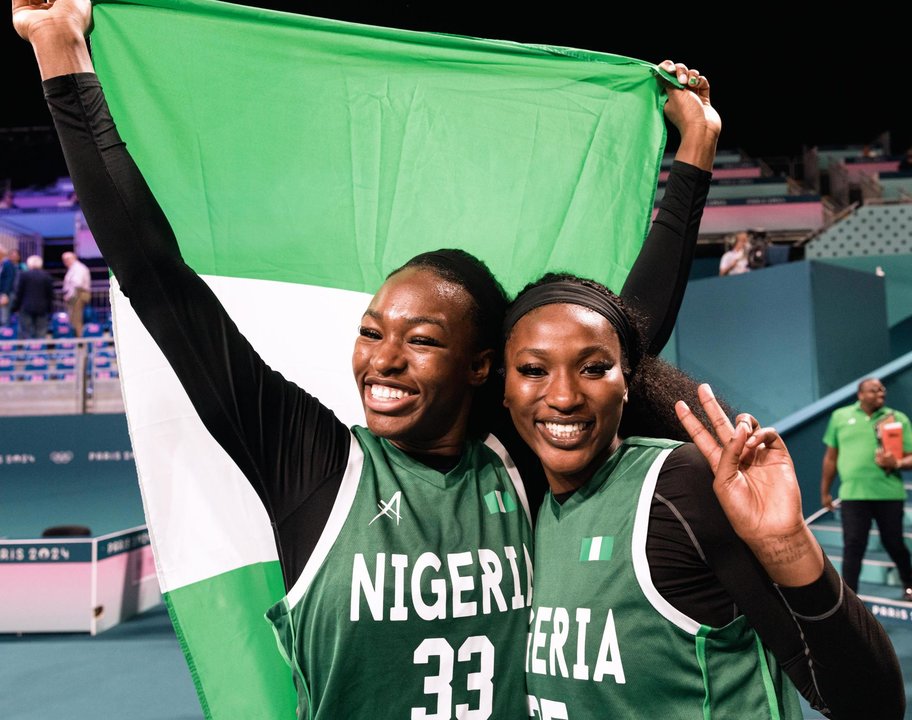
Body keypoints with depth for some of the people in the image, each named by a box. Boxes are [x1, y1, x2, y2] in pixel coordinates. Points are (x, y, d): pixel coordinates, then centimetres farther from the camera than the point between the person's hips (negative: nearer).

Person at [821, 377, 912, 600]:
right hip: (853, 494, 0)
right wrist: (825, 491, 15)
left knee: (894, 543, 12)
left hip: (889, 493, 0)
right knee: (853, 547, -1)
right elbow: (831, 456, 12)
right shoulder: (840, 416, 7)